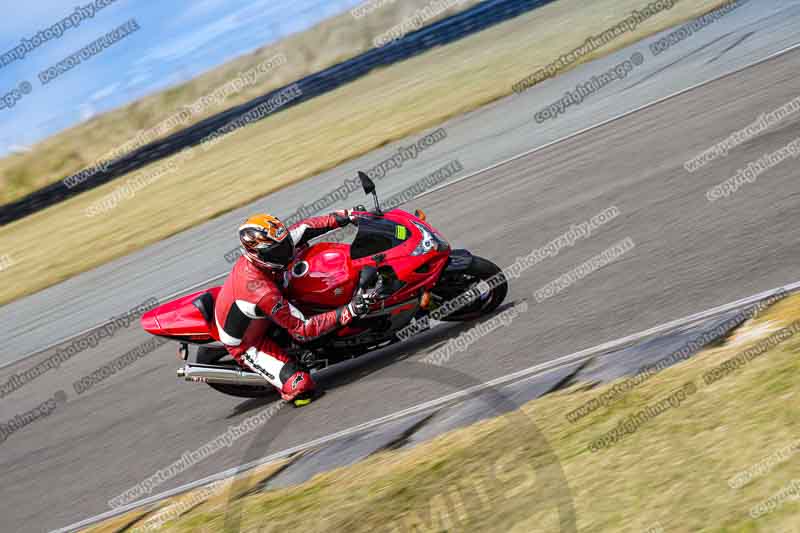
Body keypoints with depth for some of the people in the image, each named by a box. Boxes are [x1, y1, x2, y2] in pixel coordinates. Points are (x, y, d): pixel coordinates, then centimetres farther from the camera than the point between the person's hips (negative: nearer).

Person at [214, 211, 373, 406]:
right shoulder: (264, 292, -42)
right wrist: (349, 312, -42)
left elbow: (304, 228, -6)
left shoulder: (256, 254, -20)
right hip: (245, 343, -8)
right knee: (301, 386, -23)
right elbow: (301, 330, -36)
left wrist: (342, 217, -13)